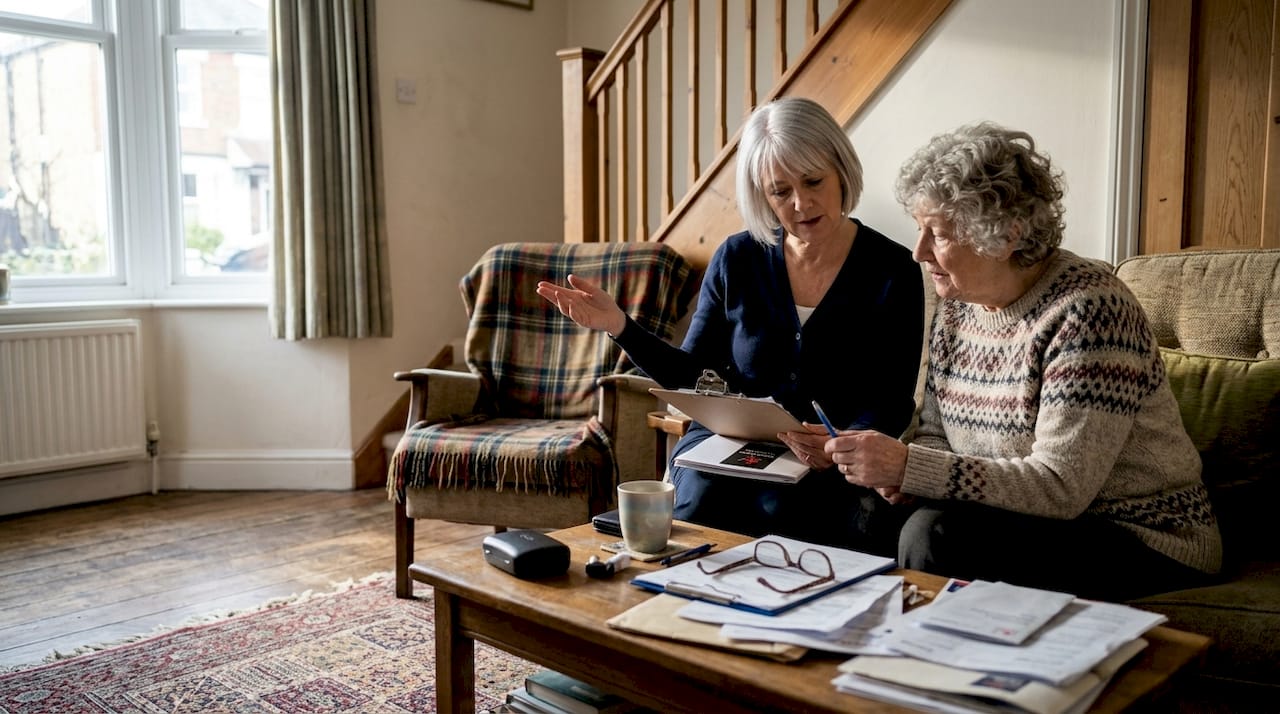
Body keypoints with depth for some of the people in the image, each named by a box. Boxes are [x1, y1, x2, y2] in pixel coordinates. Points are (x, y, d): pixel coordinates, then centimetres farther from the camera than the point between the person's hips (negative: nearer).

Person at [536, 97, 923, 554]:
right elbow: (689, 374, 7)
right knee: (695, 505, -28)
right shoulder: (737, 259, 3)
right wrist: (619, 326, -9)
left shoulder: (893, 272, -3)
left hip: (833, 469, -1)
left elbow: (893, 404, -4)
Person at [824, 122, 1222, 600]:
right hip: (1032, 520, 6)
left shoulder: (1087, 310, -20)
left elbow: (1059, 487, -25)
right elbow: (935, 430, 10)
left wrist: (909, 467, -30)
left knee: (934, 535, -27)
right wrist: (904, 471, -13)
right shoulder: (956, 307, 3)